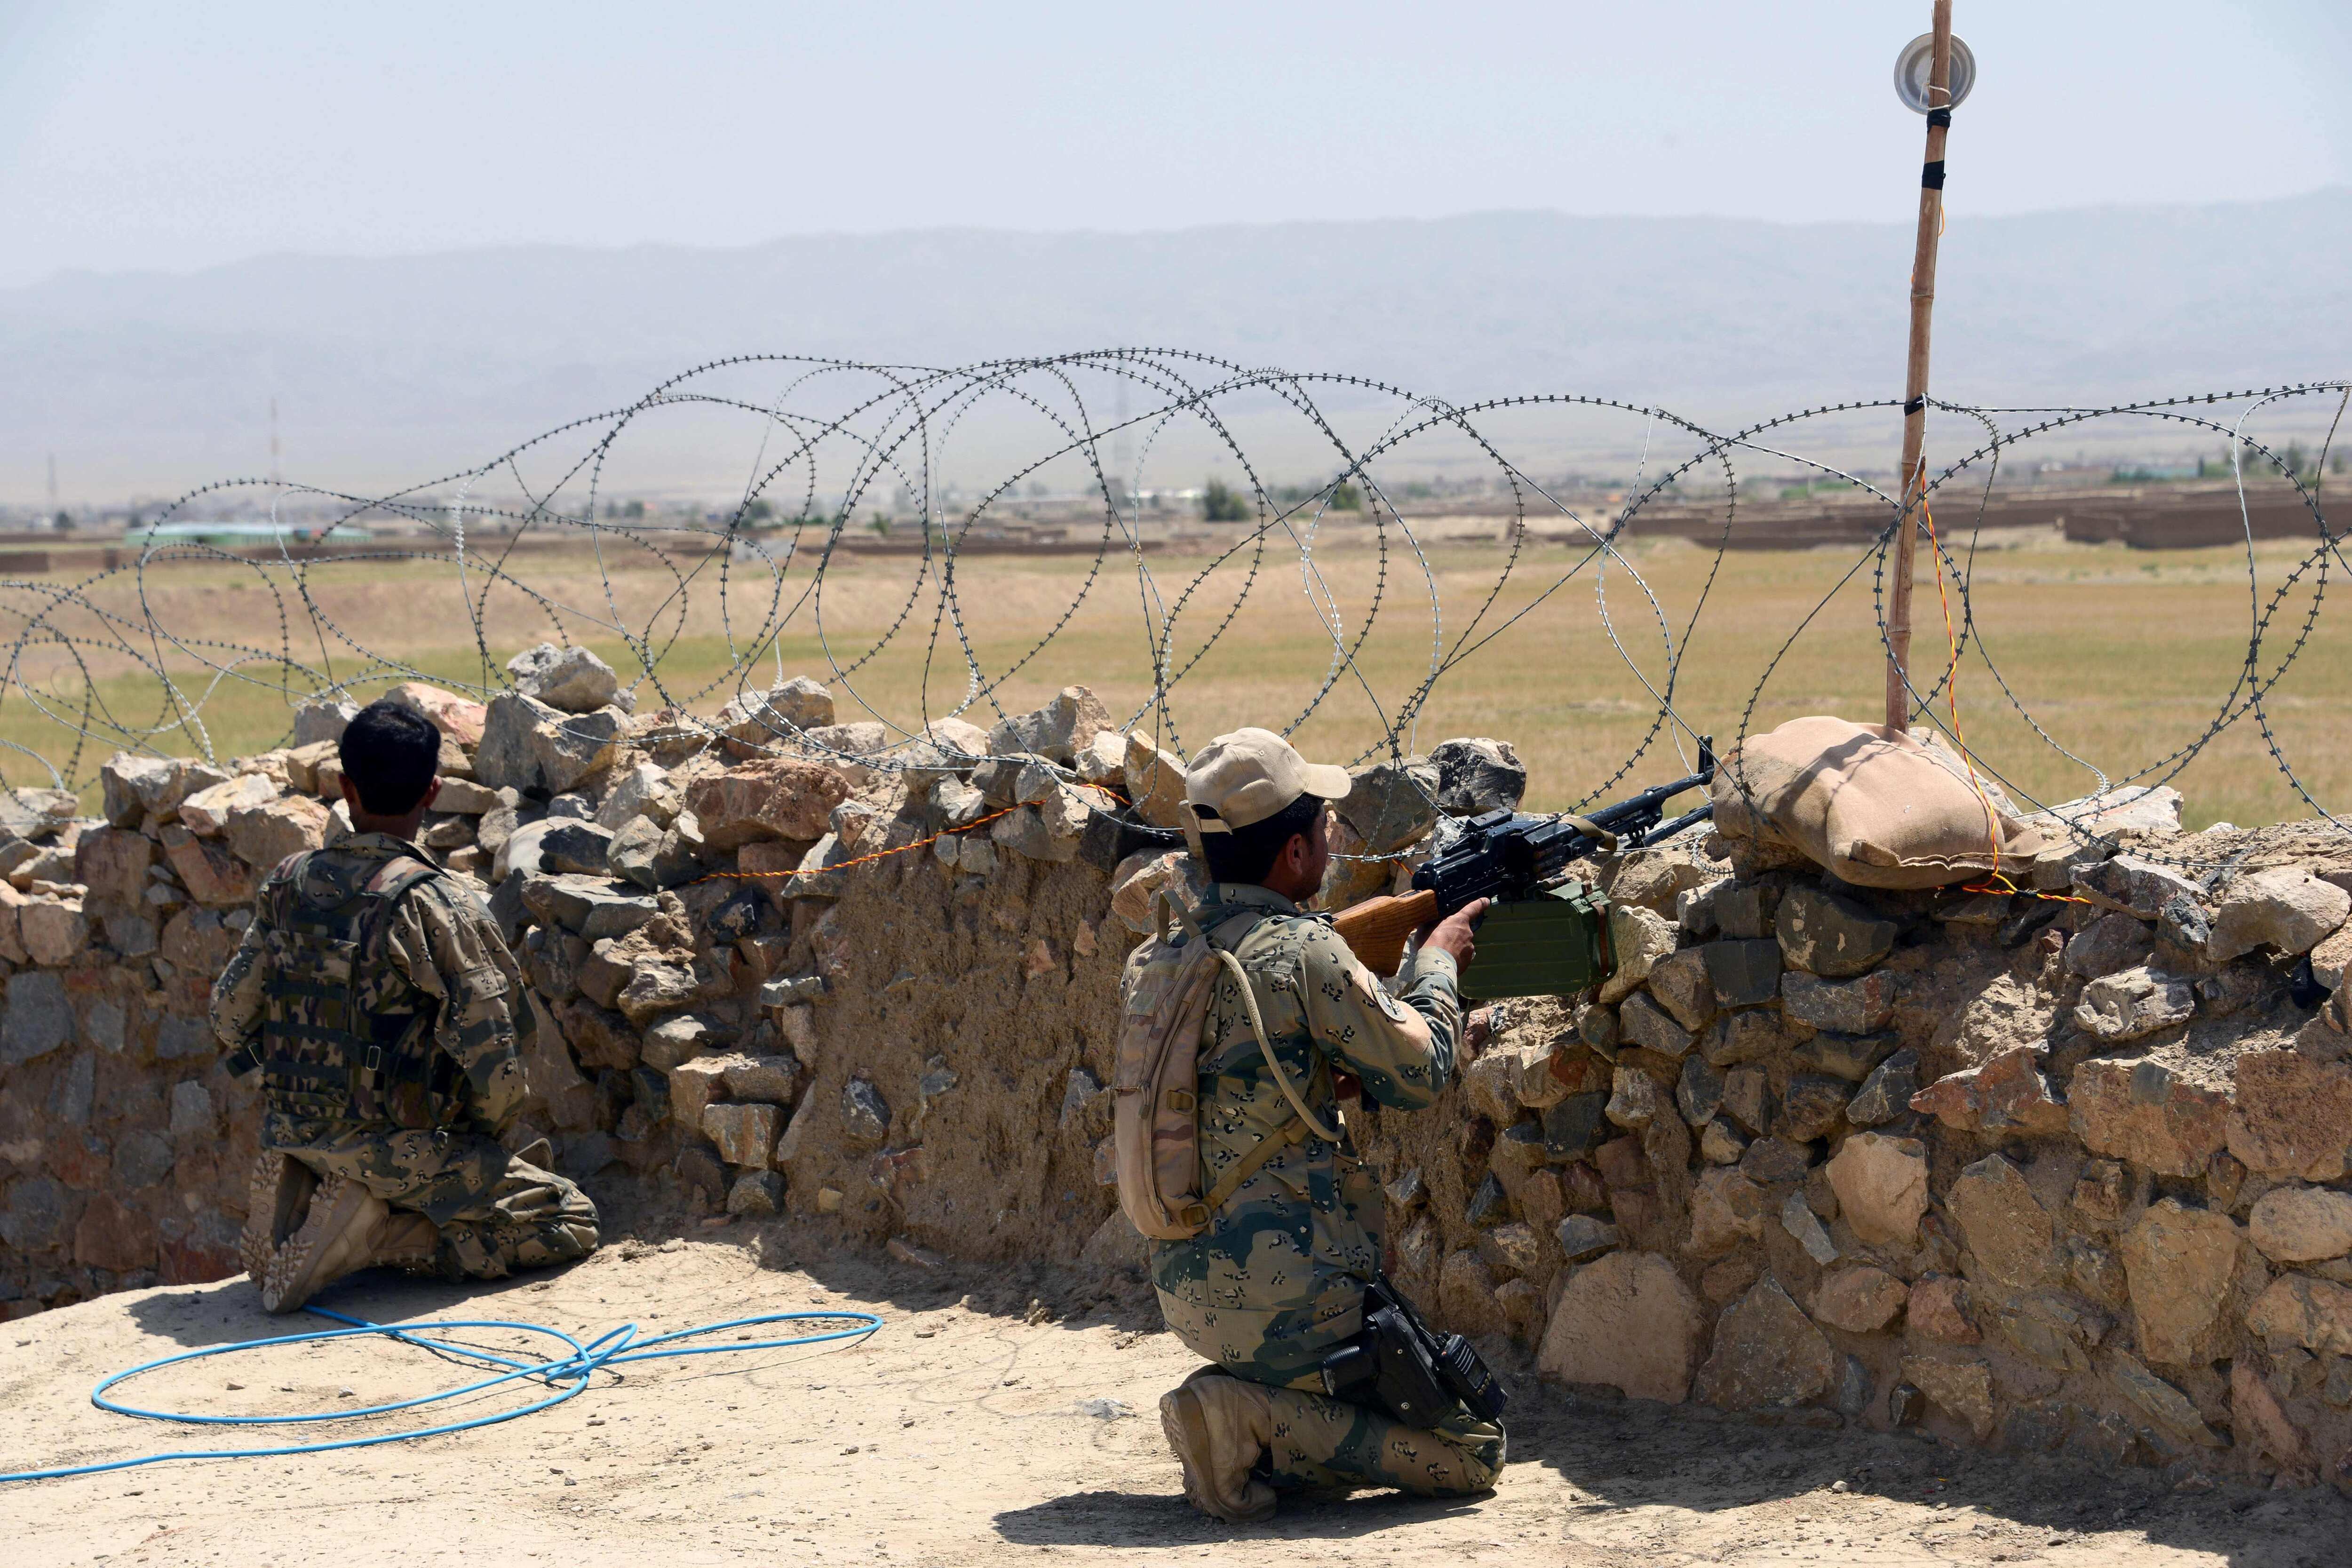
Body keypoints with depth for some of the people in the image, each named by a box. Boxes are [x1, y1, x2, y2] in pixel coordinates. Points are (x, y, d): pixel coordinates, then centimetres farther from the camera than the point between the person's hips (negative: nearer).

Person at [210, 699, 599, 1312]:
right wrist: (480, 1139, 3)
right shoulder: (438, 906, -18)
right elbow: (494, 1067, -19)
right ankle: (376, 1233, -11)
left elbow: (230, 1019, 7)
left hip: (293, 1138, 7)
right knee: (573, 1222, 4)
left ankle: (297, 1197, 5)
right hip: (396, 1144, -7)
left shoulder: (289, 884, 0)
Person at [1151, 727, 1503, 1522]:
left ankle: (1239, 1418, 6)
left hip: (1186, 1289, 8)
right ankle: (1253, 1419, -10)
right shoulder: (1302, 949, -16)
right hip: (1286, 1299, -8)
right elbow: (1417, 1072, -8)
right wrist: (1438, 958, 9)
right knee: (1472, 1448, 5)